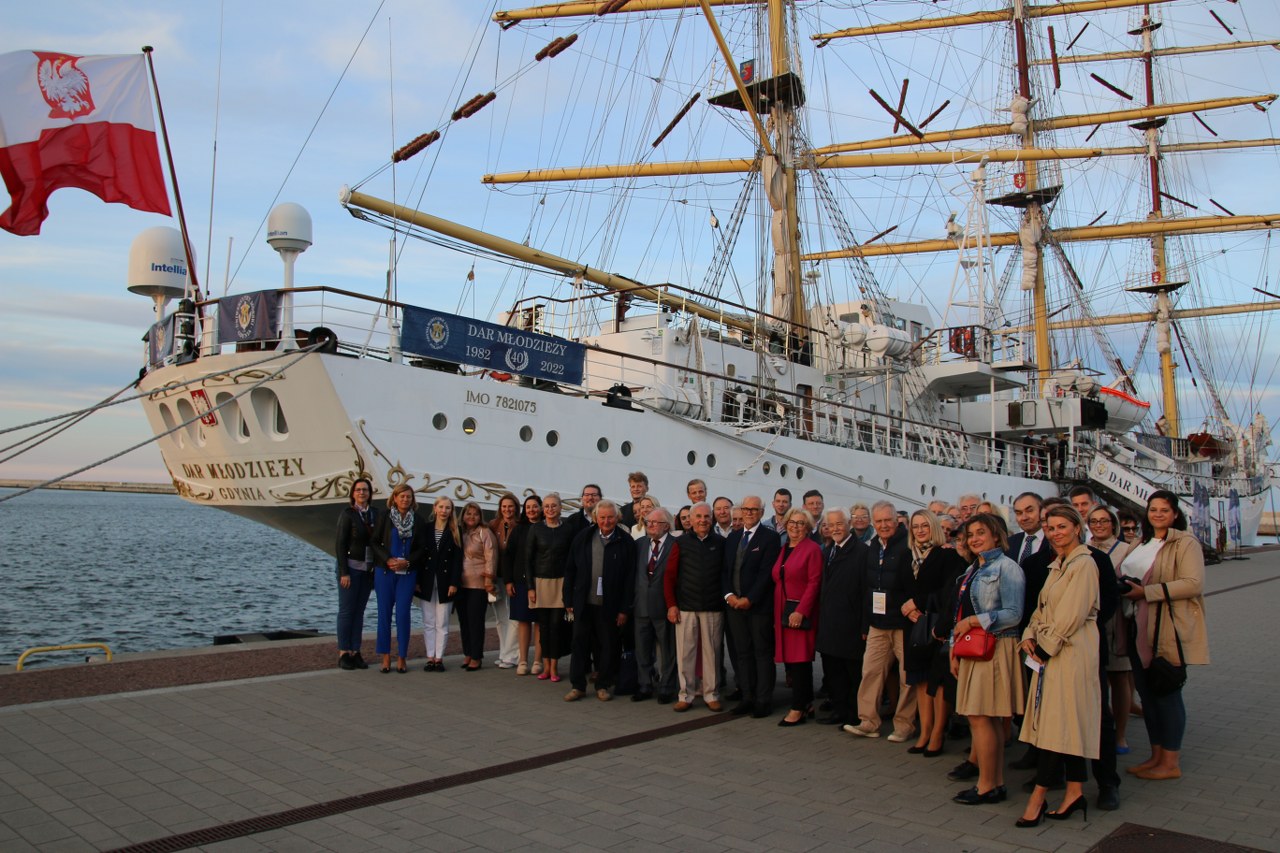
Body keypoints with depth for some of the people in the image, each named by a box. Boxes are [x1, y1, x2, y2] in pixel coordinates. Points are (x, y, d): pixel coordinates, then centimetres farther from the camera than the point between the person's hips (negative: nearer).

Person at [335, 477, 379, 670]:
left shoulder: (375, 513, 7)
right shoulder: (347, 514, -6)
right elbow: (340, 545, -8)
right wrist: (344, 573, -13)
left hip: (368, 569, 5)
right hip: (351, 567, -5)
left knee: (359, 611, 8)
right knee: (346, 610, -1)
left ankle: (355, 652, 12)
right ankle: (343, 653, 5)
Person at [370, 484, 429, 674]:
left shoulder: (418, 521, 3)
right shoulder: (385, 517, 1)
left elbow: (423, 548, 3)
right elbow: (374, 542, 0)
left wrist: (407, 562, -11)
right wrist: (388, 560, -12)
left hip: (407, 573, 0)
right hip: (385, 572, 0)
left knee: (403, 614, -1)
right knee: (384, 613, 4)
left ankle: (401, 658, 8)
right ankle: (386, 657, 12)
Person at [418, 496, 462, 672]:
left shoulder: (454, 532, 2)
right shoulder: (426, 529, 5)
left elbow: (457, 559, -3)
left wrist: (454, 583, -11)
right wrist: (417, 581, -3)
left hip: (445, 583, -2)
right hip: (427, 582, 2)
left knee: (442, 624, 2)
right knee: (428, 623, 5)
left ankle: (439, 658, 9)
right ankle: (430, 657, 11)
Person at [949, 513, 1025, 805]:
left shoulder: (1006, 568, -8)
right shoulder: (972, 570, 18)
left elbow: (1013, 614, -15)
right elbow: (961, 613, 19)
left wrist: (974, 621, -17)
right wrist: (955, 648, 13)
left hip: (994, 649, -8)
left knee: (980, 717, -8)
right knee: (990, 720, 11)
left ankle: (985, 786, 1)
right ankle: (996, 783, 17)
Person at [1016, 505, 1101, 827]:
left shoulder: (1084, 564, -11)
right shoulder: (1057, 565, 17)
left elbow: (1072, 614, -17)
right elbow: (1043, 608, 17)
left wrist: (1045, 646, -13)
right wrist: (1030, 637, 1)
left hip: (1071, 653, -9)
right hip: (1049, 652, 9)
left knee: (1060, 723, -6)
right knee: (1066, 726, 10)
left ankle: (1038, 797, -4)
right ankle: (1074, 793, 16)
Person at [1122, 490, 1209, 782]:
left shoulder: (1185, 543, -7)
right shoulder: (1142, 544, 16)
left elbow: (1193, 584, -19)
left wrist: (1147, 592, -20)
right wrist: (1126, 589, 6)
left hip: (1170, 631, -7)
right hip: (1140, 630, 7)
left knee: (1167, 693, 0)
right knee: (1147, 692, 11)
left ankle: (1171, 763, 11)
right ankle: (1156, 756, 22)